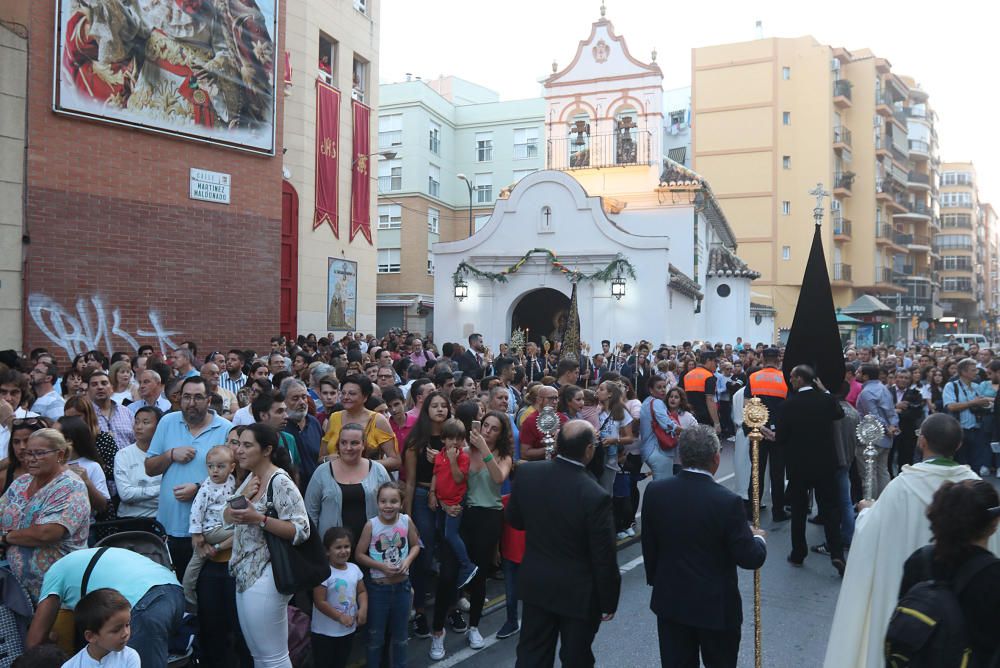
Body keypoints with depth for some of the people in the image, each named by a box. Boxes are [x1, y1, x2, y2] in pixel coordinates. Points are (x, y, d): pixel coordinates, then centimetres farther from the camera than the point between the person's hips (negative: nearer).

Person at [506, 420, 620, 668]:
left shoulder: (526, 473, -14)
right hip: (578, 593, -4)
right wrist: (609, 600, -5)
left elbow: (514, 519, 3)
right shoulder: (596, 496, -28)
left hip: (535, 583, 4)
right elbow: (604, 558, -18)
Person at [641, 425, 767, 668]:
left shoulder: (655, 491, -10)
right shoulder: (728, 502, -23)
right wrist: (758, 539, 6)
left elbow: (649, 547, 1)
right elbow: (751, 559, -15)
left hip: (670, 600, 3)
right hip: (716, 605, -3)